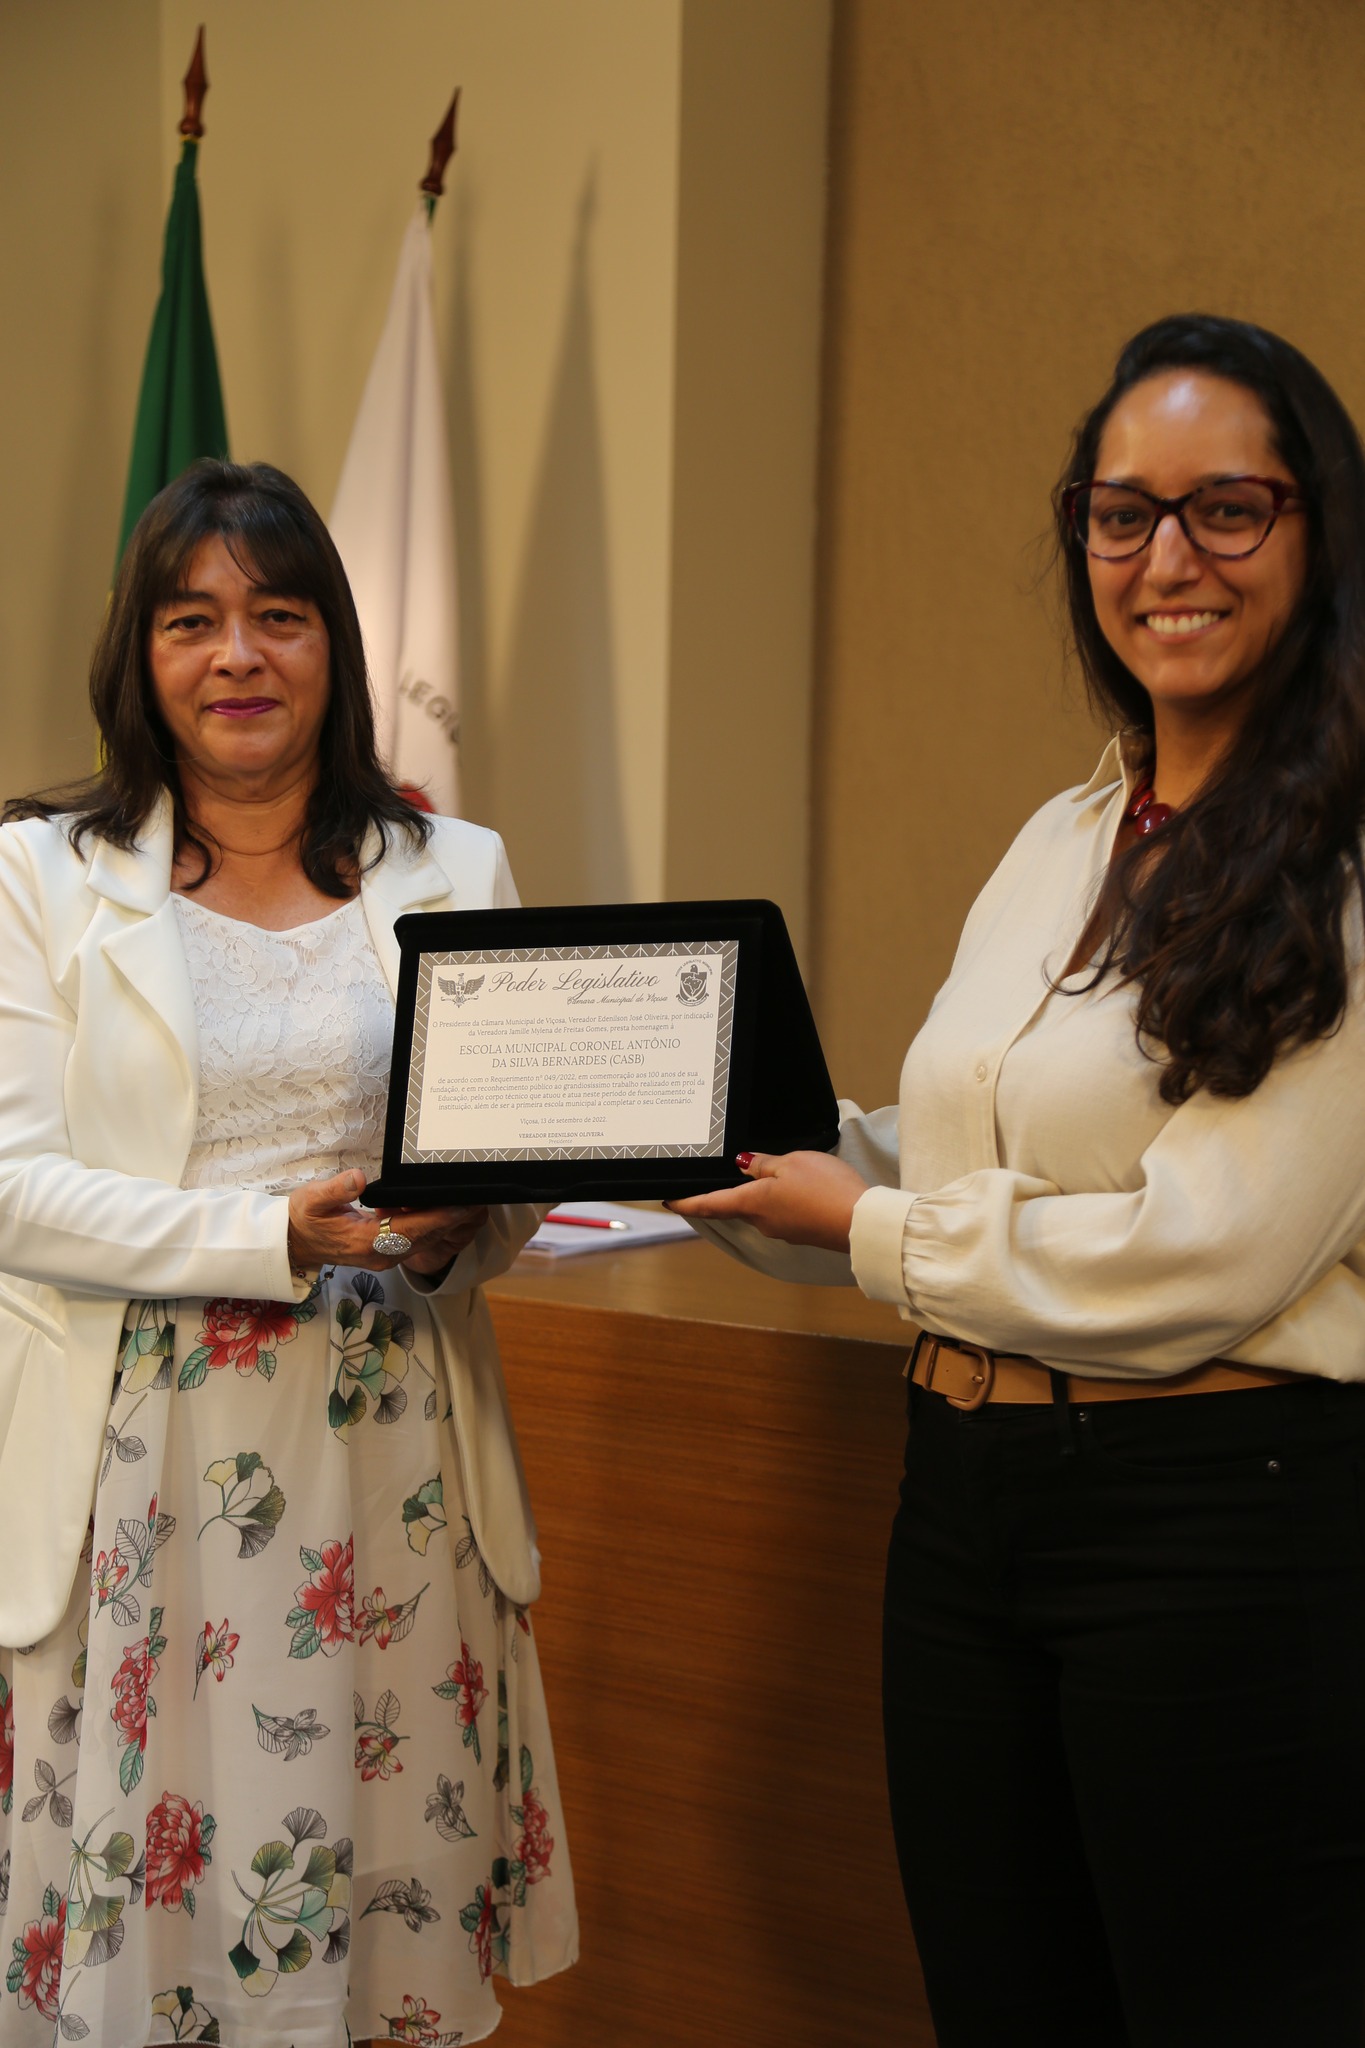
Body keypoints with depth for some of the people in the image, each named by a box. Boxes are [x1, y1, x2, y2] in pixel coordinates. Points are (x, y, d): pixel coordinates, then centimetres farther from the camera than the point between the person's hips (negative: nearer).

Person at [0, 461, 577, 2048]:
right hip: (140, 1457, -2)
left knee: (391, 1876, 4)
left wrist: (448, 1243, -11)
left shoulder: (457, 873, 10)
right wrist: (275, 1237, -17)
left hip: (388, 1446, 2)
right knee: (143, 1870, 2)